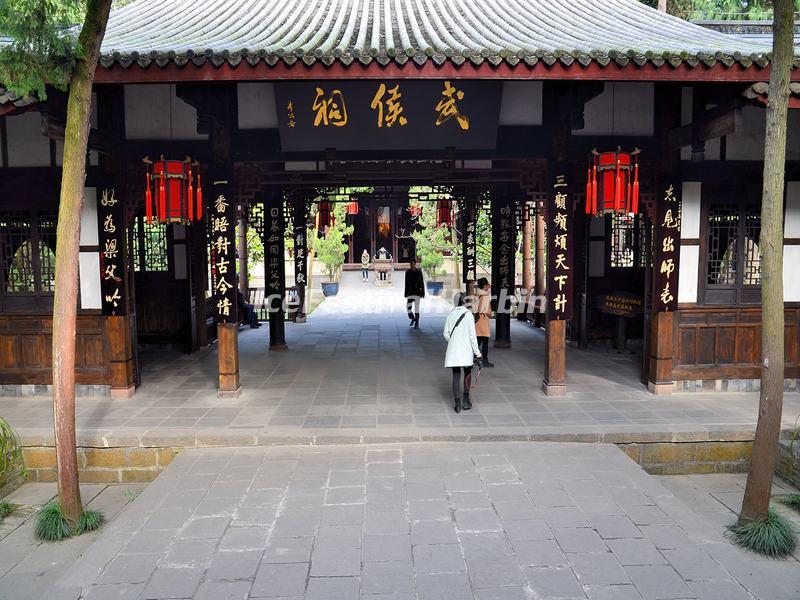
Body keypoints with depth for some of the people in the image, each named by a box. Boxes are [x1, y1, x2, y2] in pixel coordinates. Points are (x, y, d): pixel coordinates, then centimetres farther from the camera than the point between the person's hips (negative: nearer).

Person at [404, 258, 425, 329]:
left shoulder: (419, 272, -1)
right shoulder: (407, 272, 6)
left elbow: (421, 283, 0)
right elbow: (406, 283, 8)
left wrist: (422, 293, -4)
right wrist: (406, 294, 5)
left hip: (417, 292, -2)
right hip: (410, 292, 2)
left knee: (416, 308, -3)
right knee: (408, 307, -5)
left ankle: (417, 324, 4)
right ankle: (412, 319, 22)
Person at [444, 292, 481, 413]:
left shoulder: (450, 314, 0)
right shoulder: (468, 315, -10)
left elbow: (446, 334, 2)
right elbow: (472, 335, -10)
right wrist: (477, 351, -4)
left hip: (453, 350, 2)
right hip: (466, 350, -2)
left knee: (456, 376, 5)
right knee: (467, 374, 16)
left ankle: (457, 403, 1)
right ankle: (466, 400, 18)